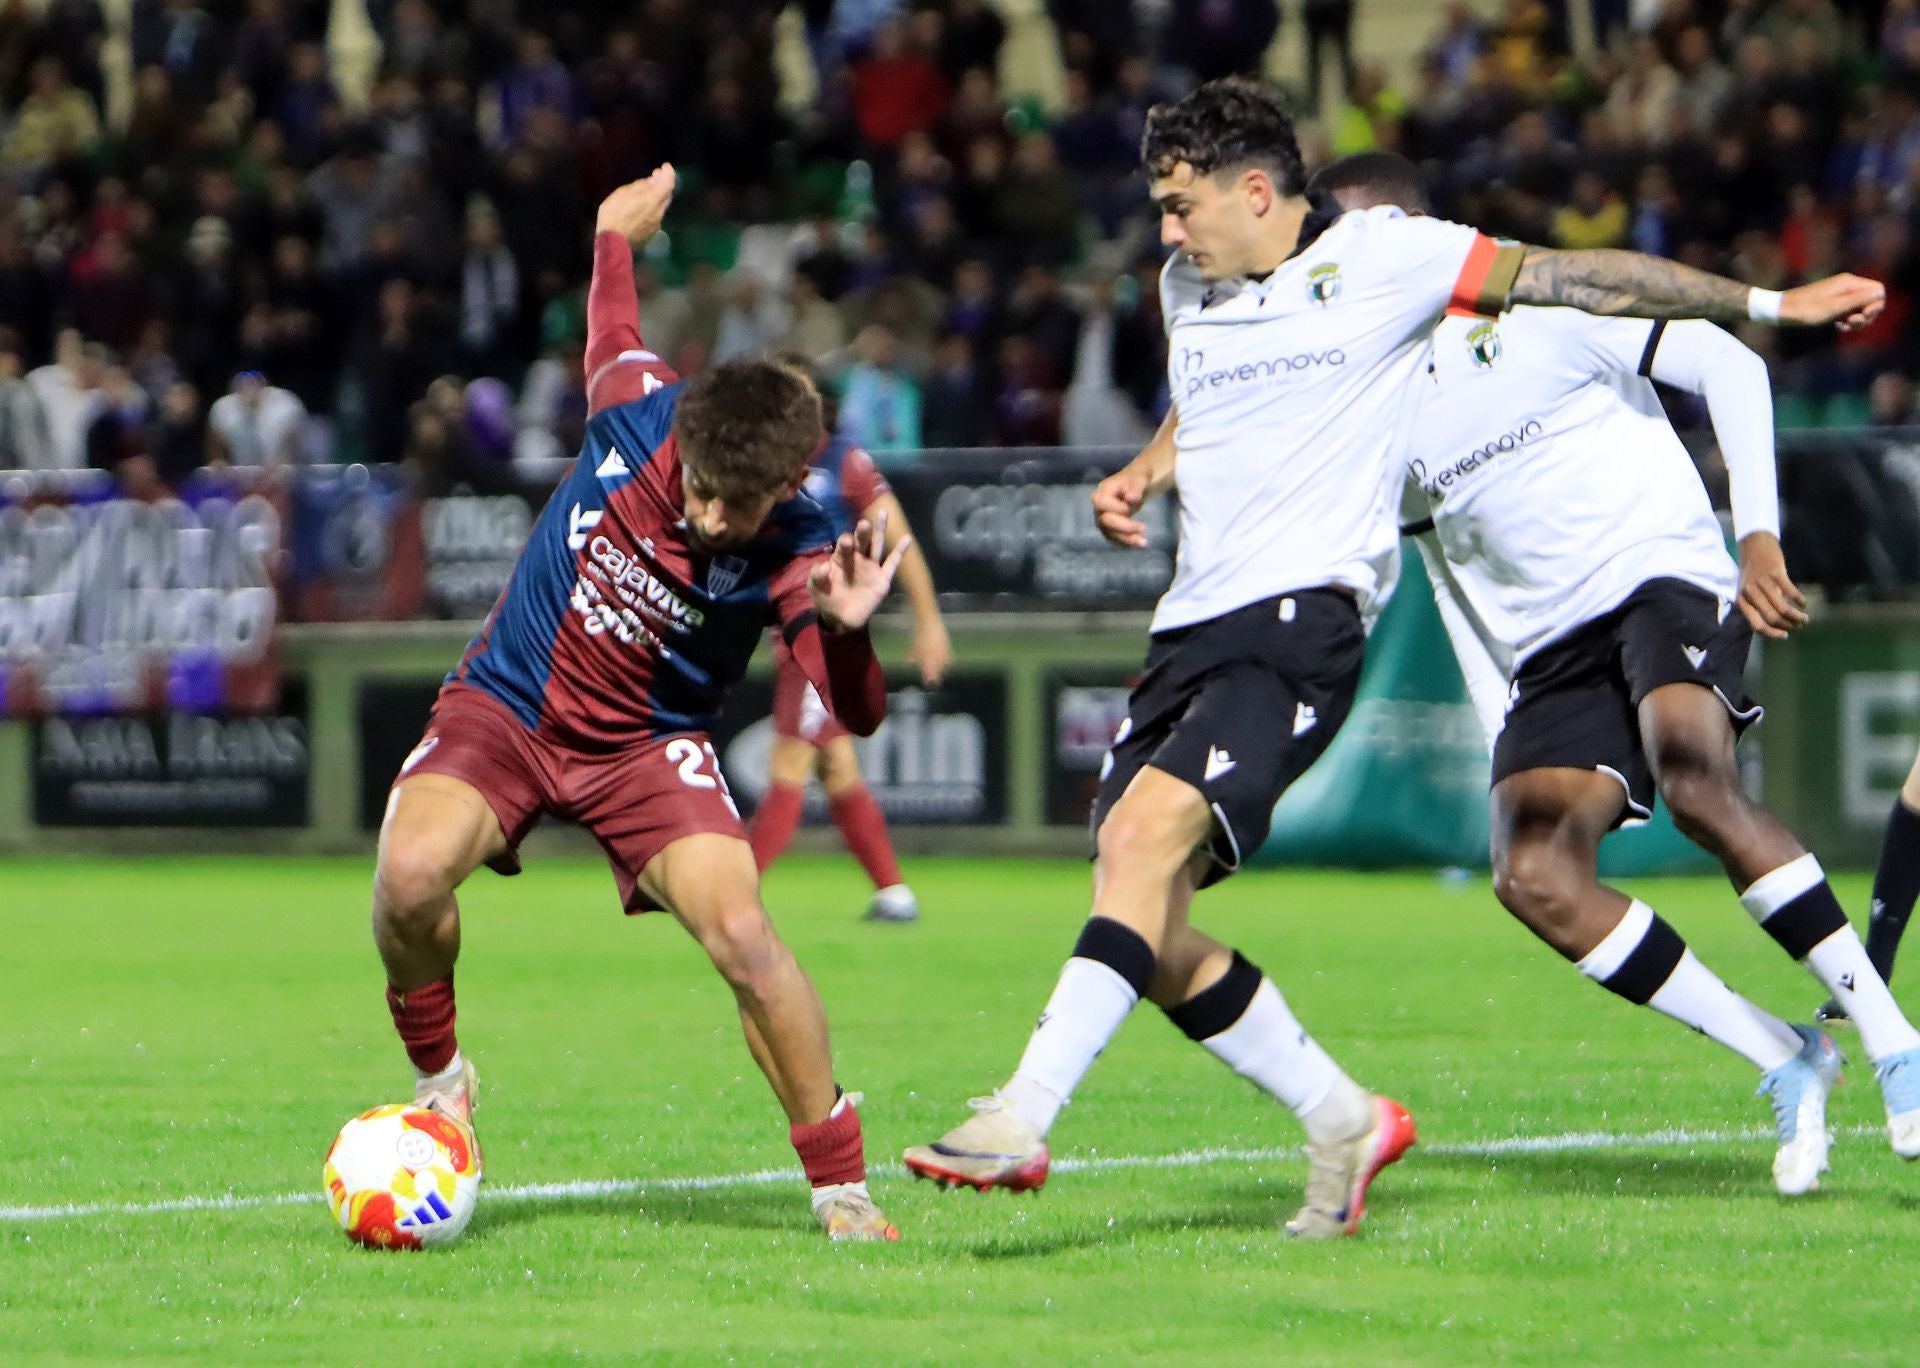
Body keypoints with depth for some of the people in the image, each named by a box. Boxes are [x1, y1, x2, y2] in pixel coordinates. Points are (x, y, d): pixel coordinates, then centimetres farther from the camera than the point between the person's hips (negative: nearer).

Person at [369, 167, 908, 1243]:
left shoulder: (796, 553, -22)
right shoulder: (641, 408, -16)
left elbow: (858, 716, -29)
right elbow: (614, 323, 9)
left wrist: (847, 628, -49)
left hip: (648, 745, -1)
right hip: (503, 707, 1)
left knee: (742, 934, -21)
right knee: (411, 876, -28)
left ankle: (842, 1185, -4)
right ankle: (440, 1076, 3)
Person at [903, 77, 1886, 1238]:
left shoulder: (1381, 258, -2)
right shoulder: (1187, 290, 17)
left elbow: (1579, 278, 4)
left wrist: (1771, 304, 8)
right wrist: (1139, 476, 16)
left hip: (1305, 615, -7)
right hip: (1194, 622, 7)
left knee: (1150, 825, -28)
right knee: (1150, 931, -1)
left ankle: (1024, 1119, -34)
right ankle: (1343, 1121, 17)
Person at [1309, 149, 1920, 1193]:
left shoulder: (1538, 304, -5)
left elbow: (1727, 366, -6)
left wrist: (1759, 536, -15)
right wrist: (1506, 742, 16)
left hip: (1662, 578, -6)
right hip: (1551, 651, 6)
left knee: (1692, 779, -34)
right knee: (1531, 877, -18)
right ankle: (1784, 1063, -9)